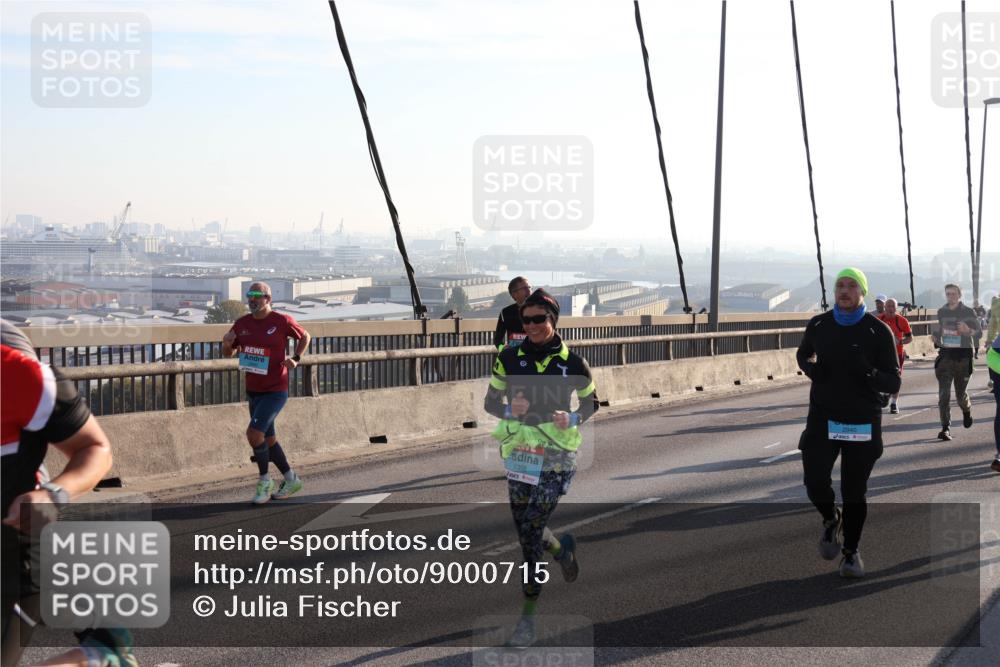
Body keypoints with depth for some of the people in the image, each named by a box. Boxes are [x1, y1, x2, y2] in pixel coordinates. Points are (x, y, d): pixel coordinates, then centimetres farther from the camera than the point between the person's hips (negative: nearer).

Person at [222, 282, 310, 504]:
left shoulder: (282, 321, -10)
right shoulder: (242, 324, 3)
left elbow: (305, 337, 8)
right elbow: (228, 353, 14)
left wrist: (296, 359, -6)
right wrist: (227, 343, -8)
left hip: (276, 390, -6)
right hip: (253, 391, 6)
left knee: (254, 433, -18)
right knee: (268, 438, 14)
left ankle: (264, 481, 0)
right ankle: (291, 480, 30)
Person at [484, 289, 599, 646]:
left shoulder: (572, 362, -3)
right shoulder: (509, 358, 0)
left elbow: (591, 402, 10)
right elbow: (490, 401, 7)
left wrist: (573, 419, -10)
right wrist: (509, 410, -15)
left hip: (556, 456, -3)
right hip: (518, 452, 3)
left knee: (532, 530, -8)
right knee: (524, 528, 7)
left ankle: (529, 612, 5)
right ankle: (562, 549, 43)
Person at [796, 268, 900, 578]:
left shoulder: (878, 331, -7)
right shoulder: (818, 325, 2)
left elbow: (893, 384, -6)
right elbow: (802, 354, 22)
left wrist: (867, 372, -27)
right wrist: (810, 367, -1)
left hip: (862, 423, -2)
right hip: (822, 418, 2)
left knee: (854, 492, 3)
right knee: (815, 483, -9)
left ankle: (851, 551, 23)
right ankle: (831, 520, 25)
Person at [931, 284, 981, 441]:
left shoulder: (968, 312, -2)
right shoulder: (941, 312, 8)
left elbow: (978, 330, -1)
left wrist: (968, 330, -22)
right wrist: (936, 337, 2)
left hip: (963, 356, -2)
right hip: (945, 355, 2)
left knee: (961, 394, 8)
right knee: (944, 393, -11)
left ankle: (967, 411, 44)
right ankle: (945, 428, -11)